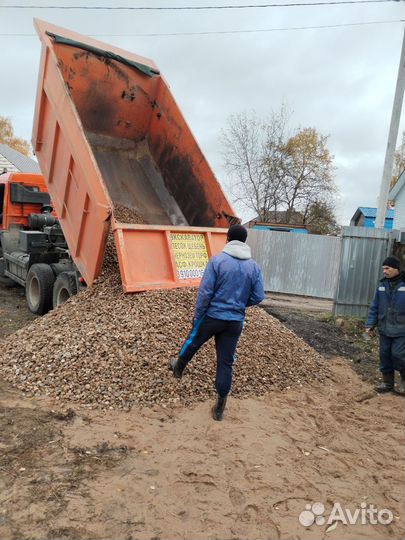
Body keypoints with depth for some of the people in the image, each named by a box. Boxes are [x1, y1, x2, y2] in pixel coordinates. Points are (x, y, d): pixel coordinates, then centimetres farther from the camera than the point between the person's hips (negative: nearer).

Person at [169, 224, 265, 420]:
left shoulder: (217, 260, -13)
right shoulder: (254, 266, -2)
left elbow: (205, 292, -15)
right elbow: (258, 296, 1)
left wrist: (197, 316, -3)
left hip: (212, 316, -2)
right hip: (235, 321, 3)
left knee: (192, 344, 25)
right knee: (226, 362, 9)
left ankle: (178, 367, 51)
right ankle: (219, 407, 17)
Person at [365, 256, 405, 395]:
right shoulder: (382, 284, 4)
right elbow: (375, 306, 7)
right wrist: (370, 324, 4)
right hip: (384, 329, 5)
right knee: (385, 354, 9)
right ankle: (387, 382, 24)